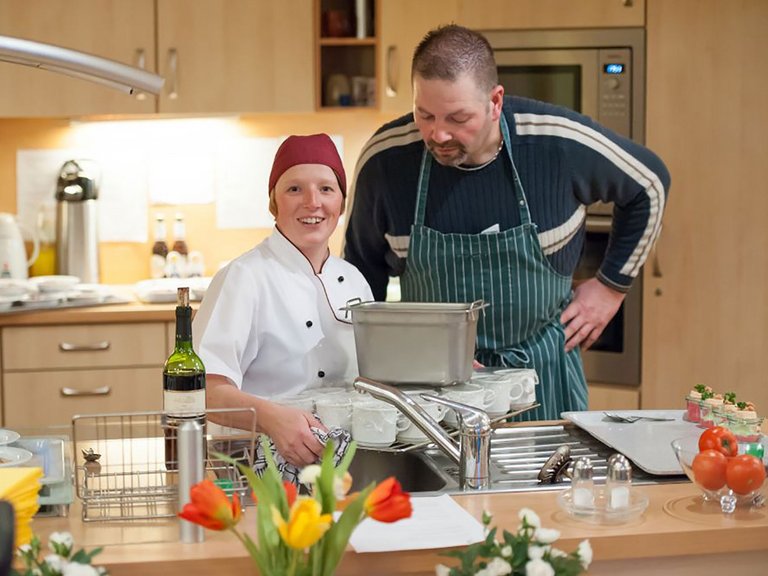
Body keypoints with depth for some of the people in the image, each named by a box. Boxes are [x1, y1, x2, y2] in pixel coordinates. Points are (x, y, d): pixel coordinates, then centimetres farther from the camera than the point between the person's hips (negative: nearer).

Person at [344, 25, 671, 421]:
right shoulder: (384, 158, -15)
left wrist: (612, 285, 2)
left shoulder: (561, 143, -18)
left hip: (542, 368, 0)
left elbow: (649, 185, 2)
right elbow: (364, 266, 4)